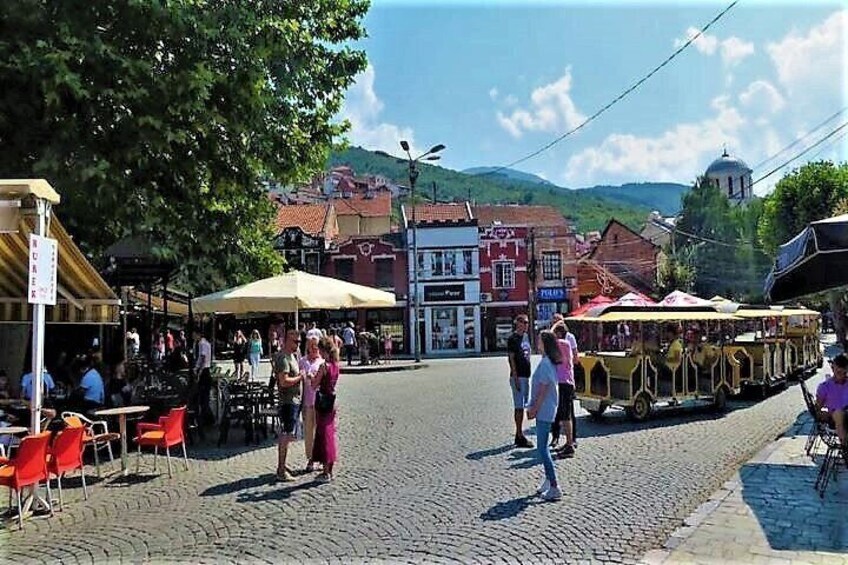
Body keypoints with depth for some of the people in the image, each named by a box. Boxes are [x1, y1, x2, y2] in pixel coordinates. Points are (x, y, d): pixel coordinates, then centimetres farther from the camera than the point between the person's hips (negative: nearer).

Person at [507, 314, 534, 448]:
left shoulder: (526, 337, 14)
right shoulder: (513, 339, -11)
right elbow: (511, 359, -14)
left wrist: (528, 375, 17)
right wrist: (516, 378, -18)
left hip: (526, 376, 8)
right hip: (518, 377, -8)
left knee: (521, 406, 13)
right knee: (519, 407, -5)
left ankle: (519, 434, 20)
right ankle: (520, 437, -2)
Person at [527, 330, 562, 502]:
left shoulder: (545, 363, -19)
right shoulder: (549, 362, 11)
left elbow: (543, 389, -20)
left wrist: (534, 409, -14)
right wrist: (533, 407, 18)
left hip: (544, 410, -10)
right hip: (545, 410, 10)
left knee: (542, 448, -6)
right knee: (543, 447, 18)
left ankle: (554, 488, -5)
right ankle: (548, 480, 29)